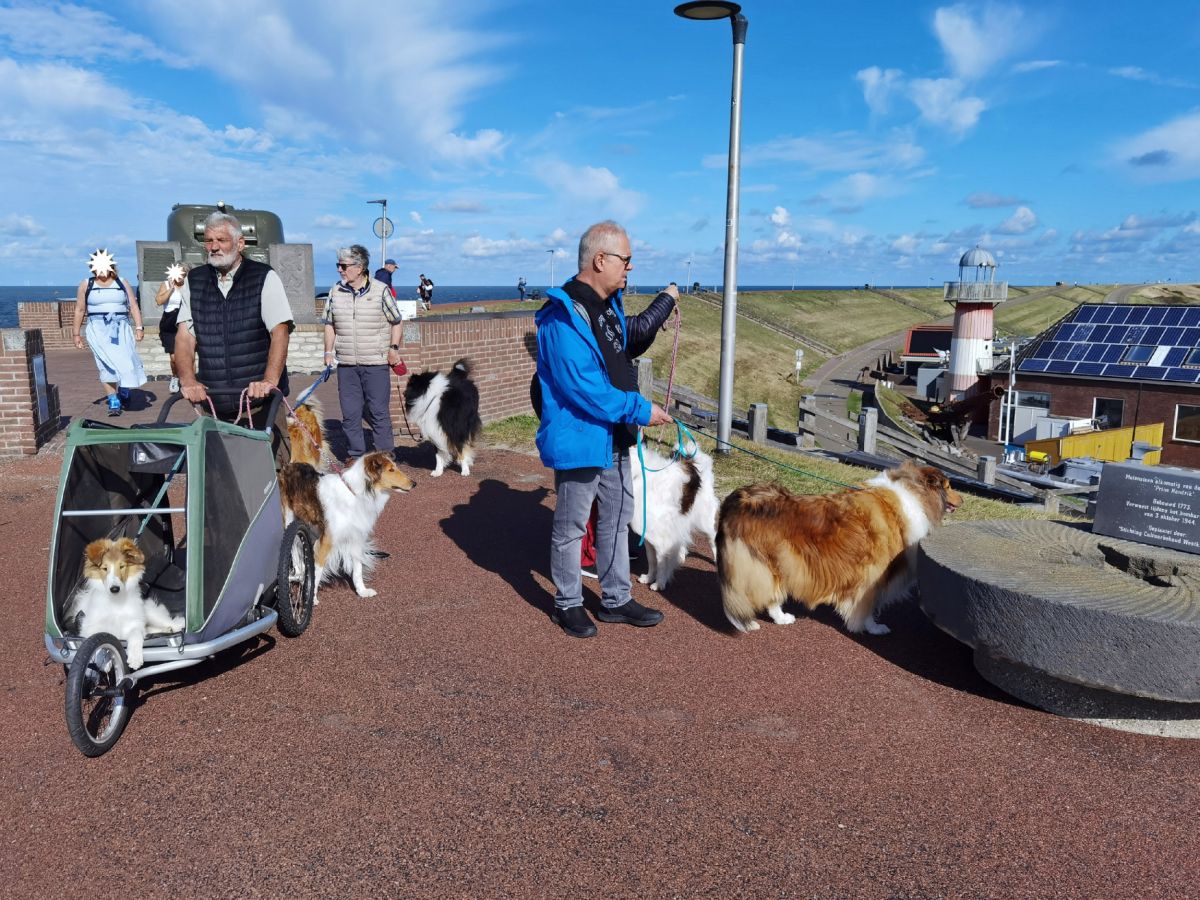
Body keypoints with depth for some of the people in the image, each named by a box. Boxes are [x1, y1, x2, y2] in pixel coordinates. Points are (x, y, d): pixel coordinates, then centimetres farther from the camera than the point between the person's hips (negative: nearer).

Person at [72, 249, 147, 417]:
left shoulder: (122, 283, 9)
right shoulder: (86, 285, 7)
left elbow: (134, 307, 6)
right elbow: (80, 310, 10)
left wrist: (138, 327, -4)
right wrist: (77, 334, 8)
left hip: (121, 329, 1)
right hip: (98, 330, -1)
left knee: (125, 362, -6)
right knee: (107, 364, -9)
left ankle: (123, 393, 19)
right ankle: (113, 401, -8)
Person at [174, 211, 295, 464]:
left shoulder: (265, 278, 0)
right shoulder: (194, 281, 12)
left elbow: (280, 333, -9)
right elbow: (185, 335, 5)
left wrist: (269, 381, -23)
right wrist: (188, 381, -11)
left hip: (260, 401, -3)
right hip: (212, 404, 3)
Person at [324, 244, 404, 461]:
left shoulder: (380, 290, -3)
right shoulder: (335, 292, 6)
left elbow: (396, 322, 4)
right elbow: (330, 324, 14)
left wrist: (394, 348, -2)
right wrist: (328, 352, 8)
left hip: (376, 364, -3)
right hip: (346, 364, 4)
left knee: (379, 411, 1)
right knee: (349, 413, 7)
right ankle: (355, 455, 18)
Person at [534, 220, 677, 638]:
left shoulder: (609, 304, 9)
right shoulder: (564, 316, -23)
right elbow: (583, 388, -28)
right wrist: (640, 410, -23)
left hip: (615, 437, 10)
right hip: (580, 439, -10)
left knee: (617, 518, 18)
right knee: (571, 525, 7)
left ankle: (616, 600, 33)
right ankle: (568, 604, 25)